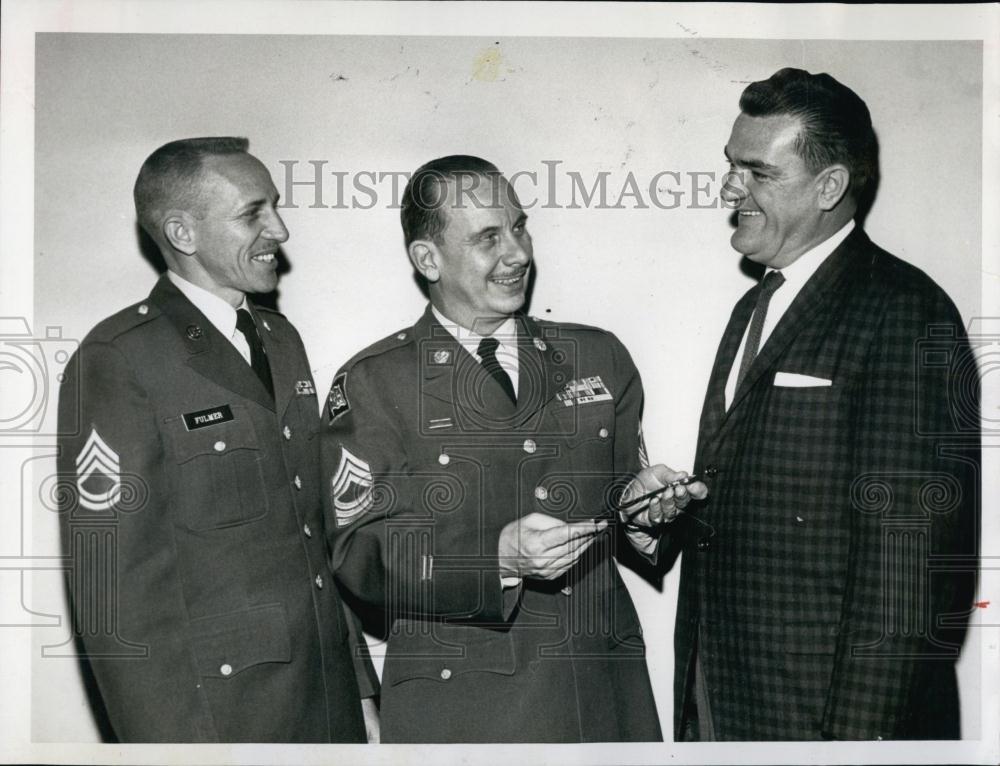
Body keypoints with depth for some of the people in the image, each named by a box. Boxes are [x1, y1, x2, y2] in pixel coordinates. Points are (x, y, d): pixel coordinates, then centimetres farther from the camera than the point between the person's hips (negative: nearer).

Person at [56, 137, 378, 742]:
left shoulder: (281, 339, 10)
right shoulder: (116, 363, -13)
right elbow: (115, 595, -15)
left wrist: (361, 686, 12)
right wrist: (173, 740, -17)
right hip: (219, 713, -6)